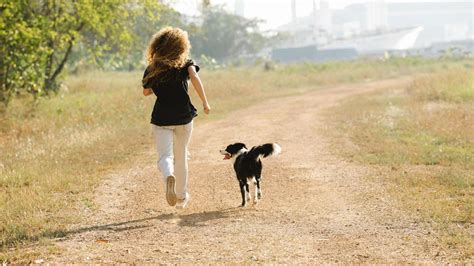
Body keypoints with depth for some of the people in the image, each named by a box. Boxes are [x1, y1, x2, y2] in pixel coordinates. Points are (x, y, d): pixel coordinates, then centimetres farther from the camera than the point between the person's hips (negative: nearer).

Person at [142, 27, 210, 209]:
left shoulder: (152, 68, 5)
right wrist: (205, 102, -15)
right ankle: (181, 196, 29)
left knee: (165, 156, -6)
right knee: (181, 157, 17)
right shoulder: (185, 63, 0)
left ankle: (169, 176, -41)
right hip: (184, 117, 1)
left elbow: (146, 92, 12)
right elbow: (194, 77, -19)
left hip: (161, 118, -1)